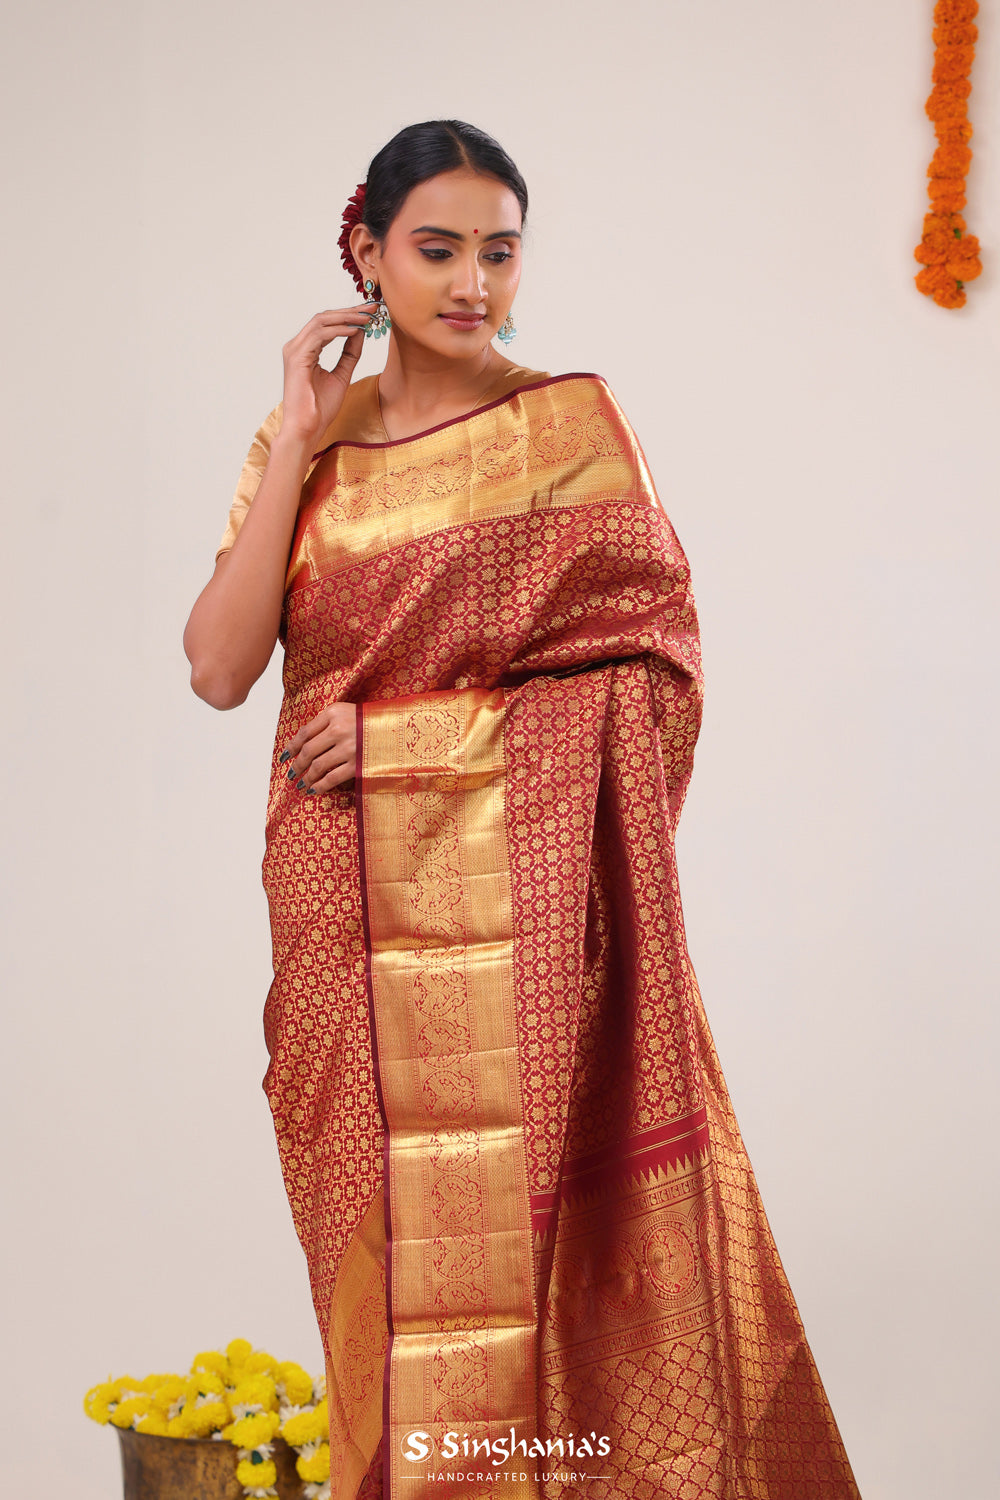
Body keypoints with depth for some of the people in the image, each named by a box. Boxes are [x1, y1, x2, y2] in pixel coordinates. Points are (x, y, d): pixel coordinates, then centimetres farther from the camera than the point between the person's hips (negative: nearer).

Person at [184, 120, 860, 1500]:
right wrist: (301, 441, -5)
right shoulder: (303, 444, 10)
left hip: (526, 904, -3)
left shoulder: (571, 428, 0)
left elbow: (652, 670, -5)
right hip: (357, 918, 3)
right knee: (389, 1232, 7)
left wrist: (412, 726, -10)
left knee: (539, 1218, -3)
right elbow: (220, 668, -2)